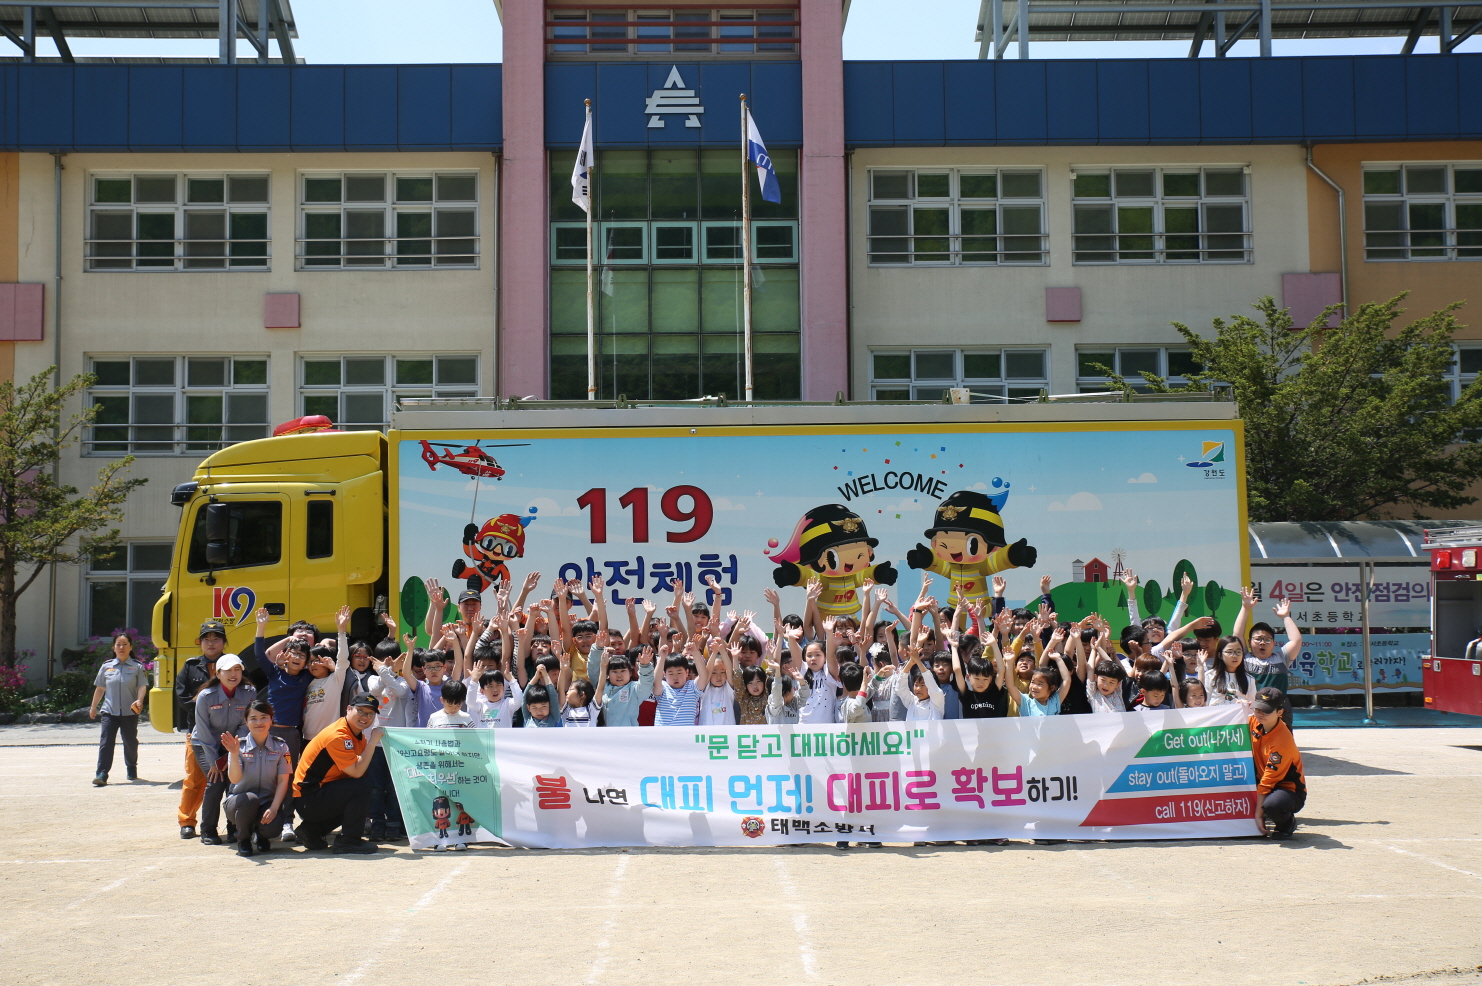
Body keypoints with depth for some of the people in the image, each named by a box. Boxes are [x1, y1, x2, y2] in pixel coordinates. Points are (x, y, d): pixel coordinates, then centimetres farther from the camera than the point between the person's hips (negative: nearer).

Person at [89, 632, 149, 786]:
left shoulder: (137, 667, 2)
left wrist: (139, 701, -24)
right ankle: (101, 775, -13)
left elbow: (142, 686, -6)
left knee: (130, 742, 10)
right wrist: (93, 707, 19)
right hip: (109, 711, 1)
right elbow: (99, 688, 16)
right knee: (106, 742, -9)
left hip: (130, 712, -1)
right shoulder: (106, 666, 8)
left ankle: (131, 769, 31)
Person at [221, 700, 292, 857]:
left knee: (272, 826, -32)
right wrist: (234, 754, -36)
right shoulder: (240, 745, -6)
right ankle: (243, 839, -6)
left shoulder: (280, 747, -3)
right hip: (239, 802, 0)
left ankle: (262, 836, 10)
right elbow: (235, 779, -20)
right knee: (250, 799, -37)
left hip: (268, 802, 1)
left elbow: (283, 781, -7)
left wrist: (274, 808, -21)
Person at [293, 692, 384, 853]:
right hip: (307, 799, -10)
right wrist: (373, 742, -23)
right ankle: (348, 840, -9)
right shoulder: (338, 736, -20)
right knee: (362, 785, -23)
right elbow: (357, 772, -26)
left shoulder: (357, 734, 10)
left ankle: (313, 829, 13)